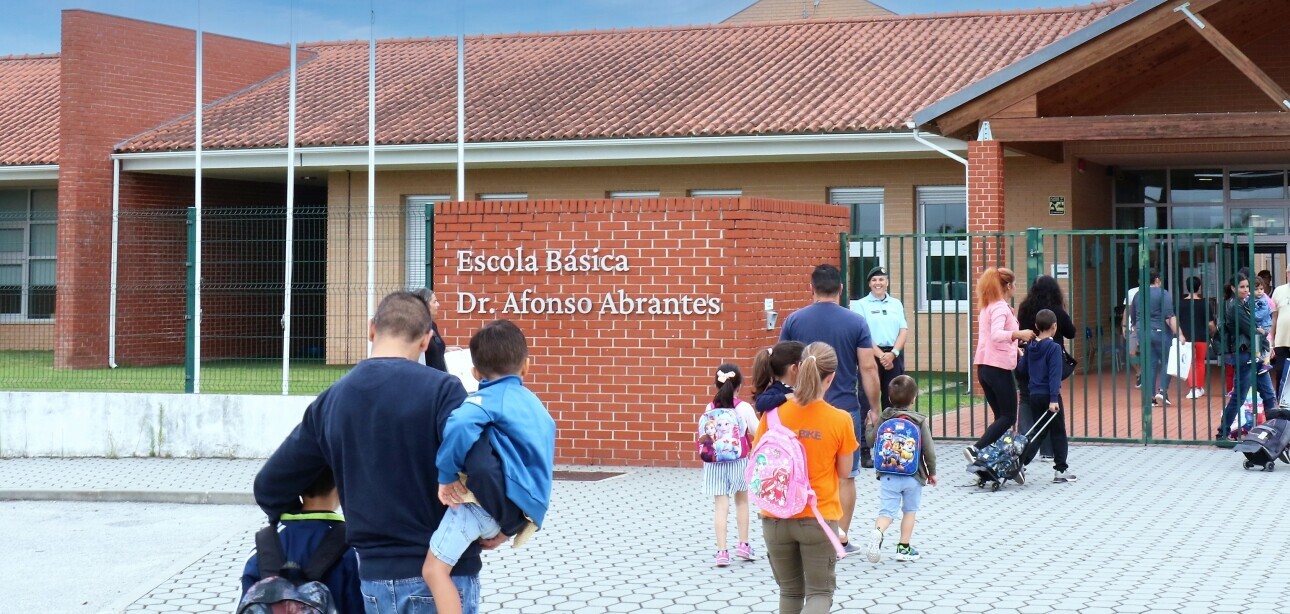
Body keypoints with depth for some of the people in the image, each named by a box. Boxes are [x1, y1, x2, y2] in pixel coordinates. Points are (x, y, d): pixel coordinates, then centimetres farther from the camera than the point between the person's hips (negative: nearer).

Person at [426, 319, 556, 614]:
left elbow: (459, 425, -26)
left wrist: (447, 475, -15)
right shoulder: (534, 404, 24)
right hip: (525, 506, 9)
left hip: (492, 499, -9)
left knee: (434, 568, -17)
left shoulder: (487, 399, -3)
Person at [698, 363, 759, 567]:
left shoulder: (708, 409, -2)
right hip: (739, 463, -1)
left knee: (720, 506, 2)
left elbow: (703, 436, -1)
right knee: (742, 501, 20)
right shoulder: (743, 408, -9)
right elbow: (758, 433, -7)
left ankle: (722, 551, -2)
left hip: (714, 464, 1)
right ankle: (743, 545, 25)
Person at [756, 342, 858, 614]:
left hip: (776, 518, 2)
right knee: (820, 592, 8)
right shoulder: (840, 420, -13)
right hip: (819, 518, -2)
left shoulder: (773, 414, -9)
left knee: (790, 591, 18)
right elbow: (844, 471, -2)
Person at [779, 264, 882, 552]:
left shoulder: (794, 320, 0)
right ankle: (841, 539, 11)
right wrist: (874, 408, 3)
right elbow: (868, 368, -6)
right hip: (846, 409, -1)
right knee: (845, 476, 9)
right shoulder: (856, 322, -3)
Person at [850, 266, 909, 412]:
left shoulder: (896, 304, 13)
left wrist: (893, 353, -10)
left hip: (893, 355, 4)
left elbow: (904, 330, 6)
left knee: (893, 400, 3)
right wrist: (881, 355, -15)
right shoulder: (861, 305, 1)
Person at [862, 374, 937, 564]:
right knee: (910, 510, 16)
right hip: (913, 476, -1)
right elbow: (929, 450, -3)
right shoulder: (920, 421, -4)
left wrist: (870, 424, 29)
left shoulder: (883, 418, 1)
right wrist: (932, 472, 11)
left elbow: (871, 439, 9)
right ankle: (904, 547, 17)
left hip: (888, 475, 1)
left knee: (886, 511, -1)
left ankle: (877, 531, -31)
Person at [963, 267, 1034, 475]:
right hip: (999, 367, -9)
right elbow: (996, 334, -28)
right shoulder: (1000, 307, -11)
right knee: (1008, 417, -5)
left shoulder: (987, 306, 16)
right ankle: (977, 449, -19)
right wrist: (1017, 334, -43)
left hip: (984, 366, 9)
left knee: (1000, 415, 11)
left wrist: (1014, 347, 41)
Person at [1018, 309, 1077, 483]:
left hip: (1034, 395, 6)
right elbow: (1055, 375, -18)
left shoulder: (1030, 347, 6)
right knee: (1058, 433, 6)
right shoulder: (1054, 348, -13)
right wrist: (1054, 399, -21)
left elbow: (1022, 368, 14)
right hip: (1049, 396, -6)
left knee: (1038, 432, 13)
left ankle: (1020, 463, 0)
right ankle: (1061, 470, 9)